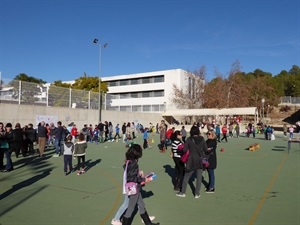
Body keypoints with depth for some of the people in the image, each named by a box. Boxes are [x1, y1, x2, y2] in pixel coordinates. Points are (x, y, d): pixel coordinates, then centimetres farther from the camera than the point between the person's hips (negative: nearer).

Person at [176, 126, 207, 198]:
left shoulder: (189, 139, -10)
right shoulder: (202, 139, -4)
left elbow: (184, 150, -10)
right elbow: (206, 149, 0)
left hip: (192, 160, -2)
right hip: (200, 160, 2)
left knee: (186, 177, 11)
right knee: (199, 177, 12)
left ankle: (183, 192, 18)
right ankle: (197, 194, 17)